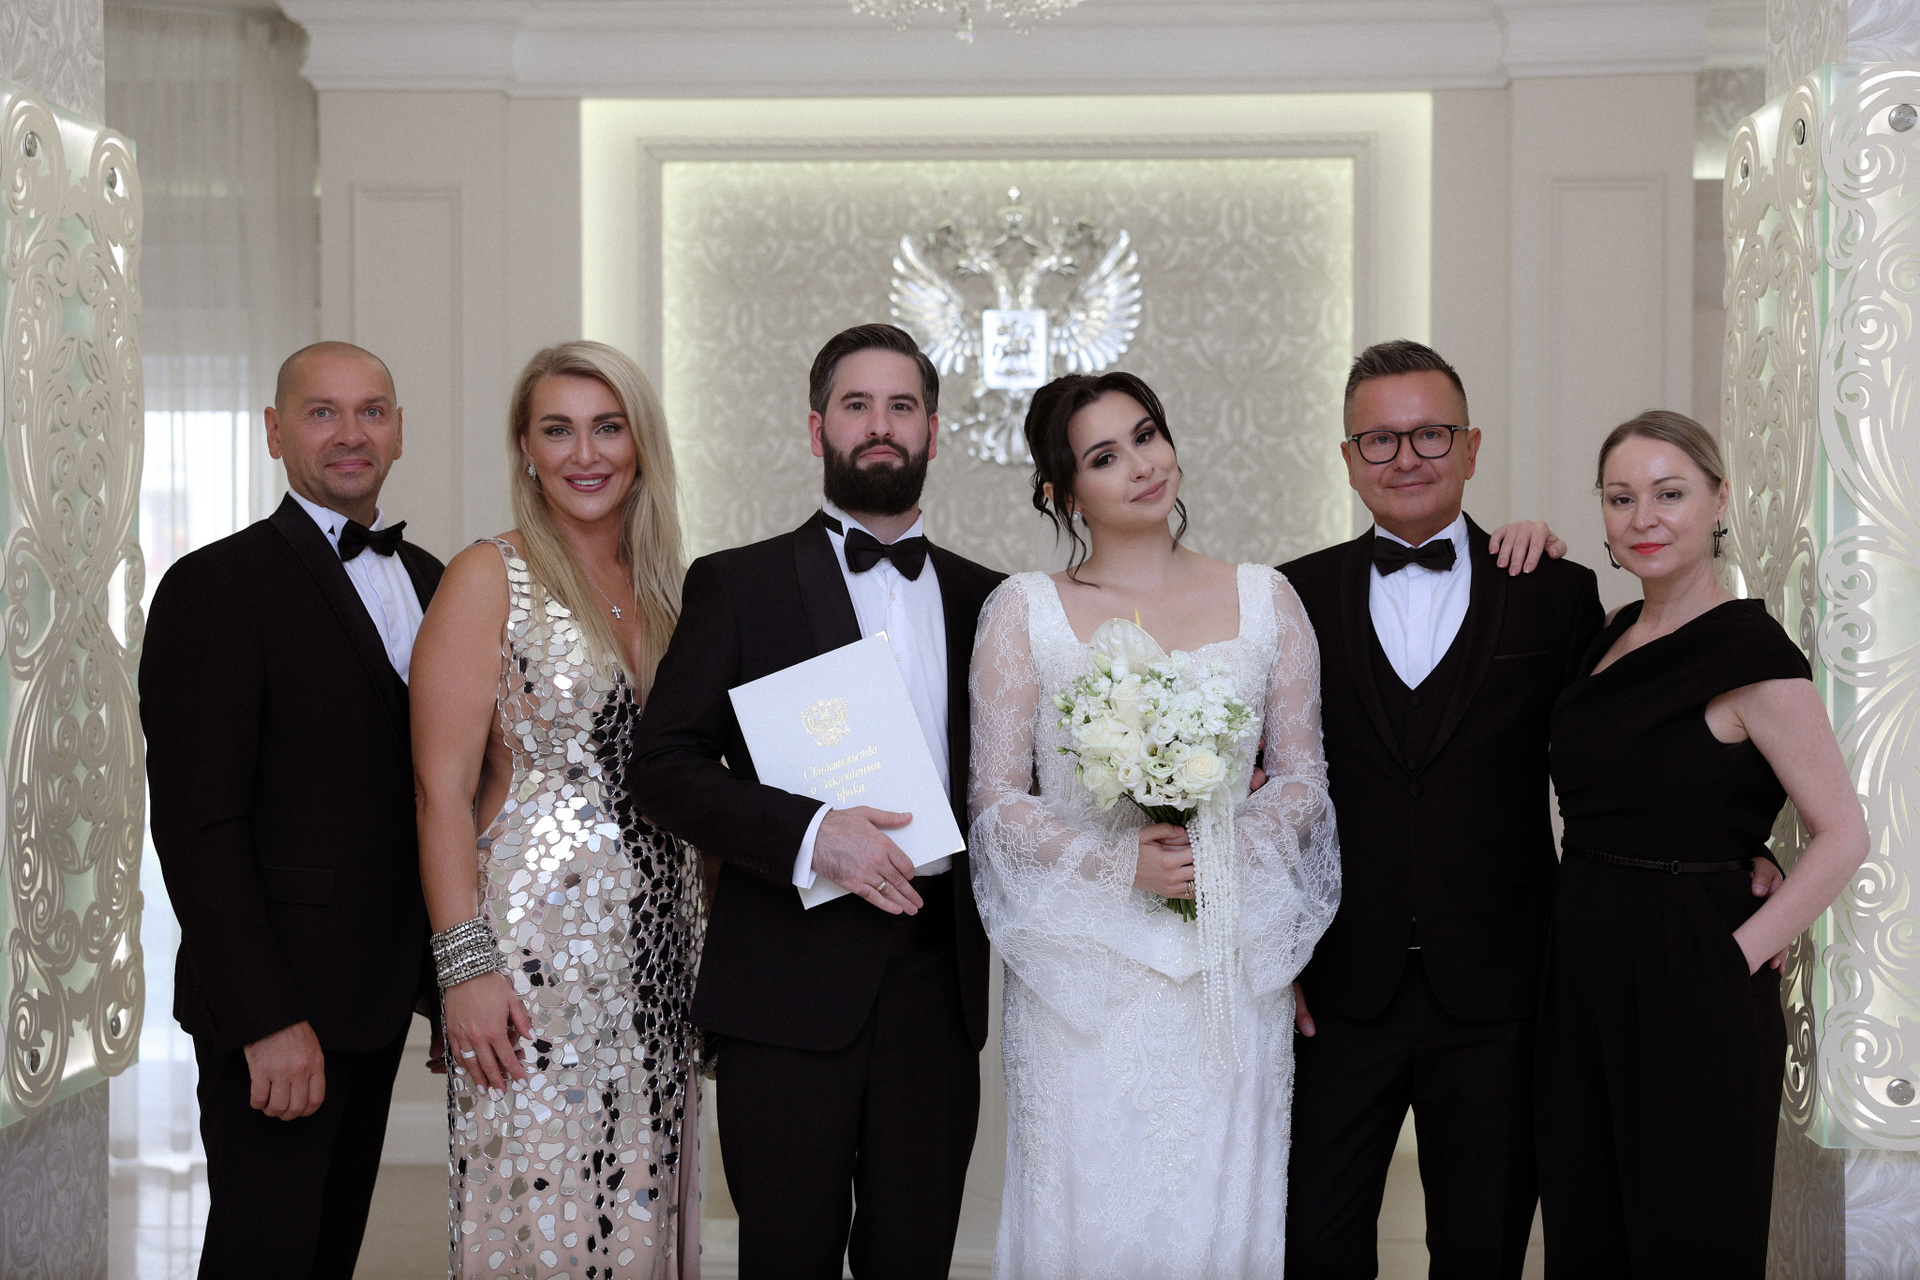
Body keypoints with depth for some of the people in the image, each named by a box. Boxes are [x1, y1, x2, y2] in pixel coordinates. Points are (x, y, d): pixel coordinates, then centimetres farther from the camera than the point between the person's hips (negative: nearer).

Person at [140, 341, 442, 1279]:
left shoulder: (426, 581, 12)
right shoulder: (217, 587, -11)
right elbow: (197, 825, -16)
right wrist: (268, 1021, -20)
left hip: (379, 992, 7)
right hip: (274, 1001, -6)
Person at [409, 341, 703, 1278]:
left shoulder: (666, 591, 12)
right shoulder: (490, 579, -4)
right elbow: (444, 787, -9)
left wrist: (716, 943, 9)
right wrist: (464, 963, -16)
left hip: (658, 948, 5)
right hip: (534, 949, -5)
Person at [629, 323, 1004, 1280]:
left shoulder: (983, 600, 12)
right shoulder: (737, 585, 2)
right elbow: (663, 767, -5)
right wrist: (810, 833, -18)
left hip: (936, 981, 3)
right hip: (790, 986, -3)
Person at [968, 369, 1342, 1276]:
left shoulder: (1263, 599, 8)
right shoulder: (1023, 611, 2)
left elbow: (1303, 778, 8)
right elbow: (997, 802, -1)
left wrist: (1224, 847, -11)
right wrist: (1122, 862, -15)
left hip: (1230, 975, 2)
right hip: (1082, 978, -1)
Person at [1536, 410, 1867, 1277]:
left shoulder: (1749, 652, -13)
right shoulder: (1613, 637, 9)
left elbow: (1842, 835, -12)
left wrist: (1739, 957, -16)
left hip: (1691, 992, -7)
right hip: (1584, 978, 7)